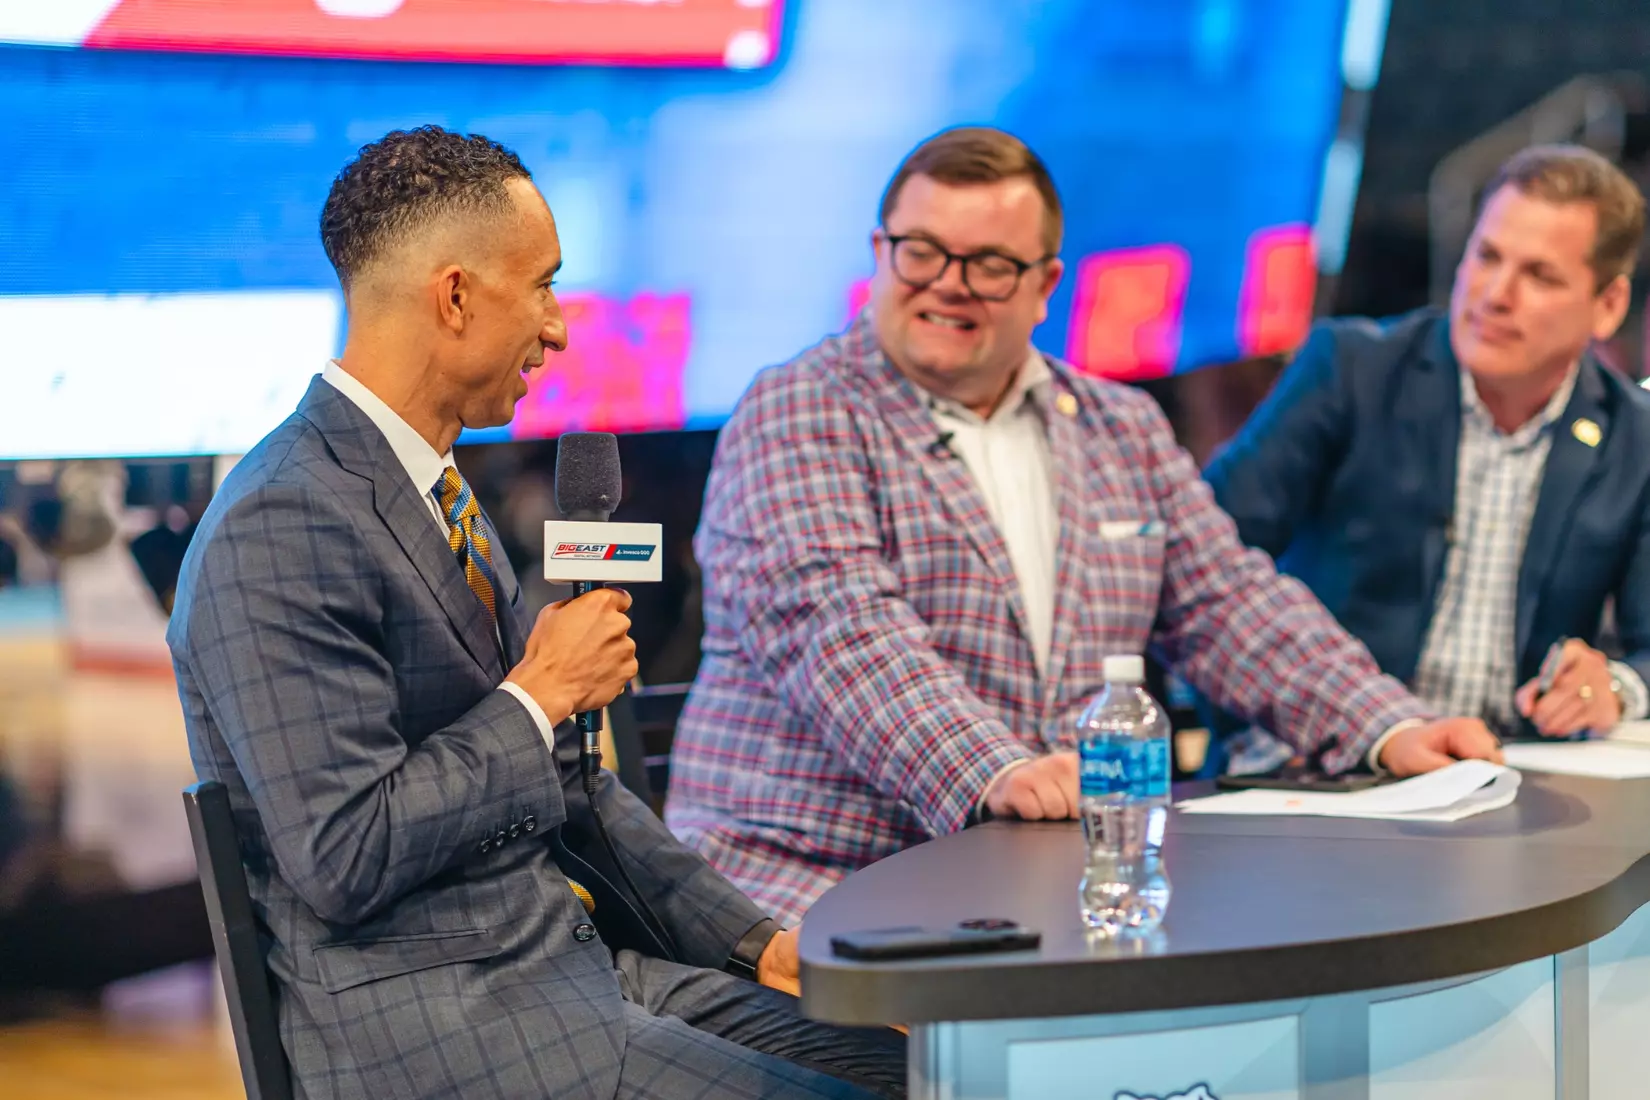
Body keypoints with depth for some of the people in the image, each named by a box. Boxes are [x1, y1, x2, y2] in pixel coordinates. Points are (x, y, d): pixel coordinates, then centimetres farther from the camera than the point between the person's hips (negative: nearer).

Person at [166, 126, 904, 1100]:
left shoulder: (437, 490, 14)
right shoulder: (279, 530, -17)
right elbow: (345, 859, -23)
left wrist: (750, 937, 12)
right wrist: (541, 692, -13)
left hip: (576, 963, 9)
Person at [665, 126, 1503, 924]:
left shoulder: (1123, 432, 18)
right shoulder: (796, 416, -2)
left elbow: (1230, 607, 18)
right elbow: (838, 626, -16)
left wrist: (1393, 732, 2)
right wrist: (989, 772, -32)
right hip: (817, 882, -5)